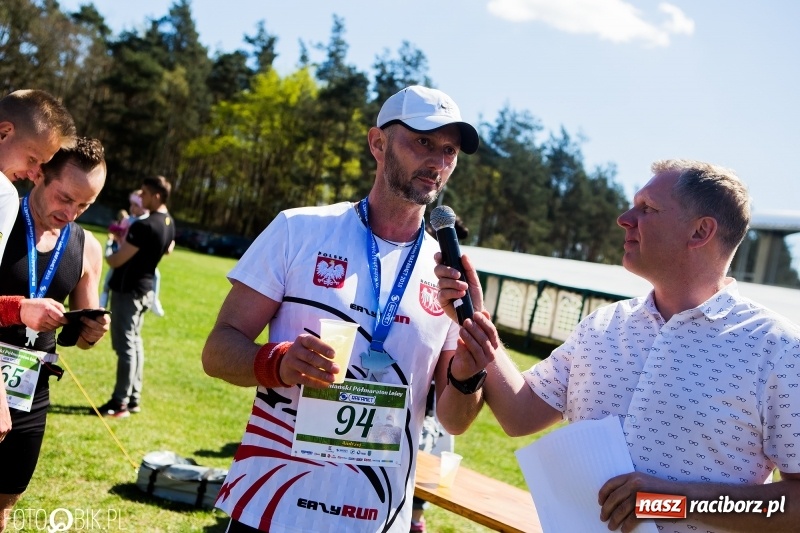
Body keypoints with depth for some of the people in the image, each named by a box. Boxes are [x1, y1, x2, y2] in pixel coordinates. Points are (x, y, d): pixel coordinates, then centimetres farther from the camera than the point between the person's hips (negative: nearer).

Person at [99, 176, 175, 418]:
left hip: (128, 289, -9)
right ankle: (133, 399, 21)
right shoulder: (169, 223, 5)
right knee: (135, 343, 15)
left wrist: (107, 254, 2)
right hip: (145, 289, 9)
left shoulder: (144, 225, -23)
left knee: (125, 346, -5)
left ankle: (120, 403, 0)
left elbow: (116, 261, -21)